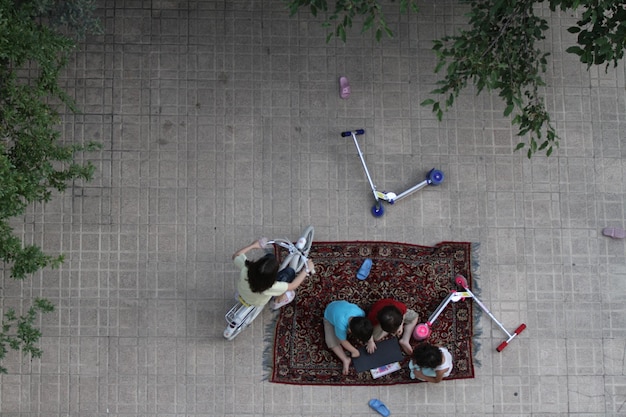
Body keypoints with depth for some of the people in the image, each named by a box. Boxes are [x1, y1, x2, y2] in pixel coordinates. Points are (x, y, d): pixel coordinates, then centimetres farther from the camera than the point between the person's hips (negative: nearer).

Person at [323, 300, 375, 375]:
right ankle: (346, 360, -8)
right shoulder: (341, 325, -46)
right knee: (332, 342, -19)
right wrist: (354, 351, -14)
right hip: (330, 316, -4)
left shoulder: (361, 313, -35)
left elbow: (368, 328, -11)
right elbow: (343, 341, -25)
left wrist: (371, 341, -13)